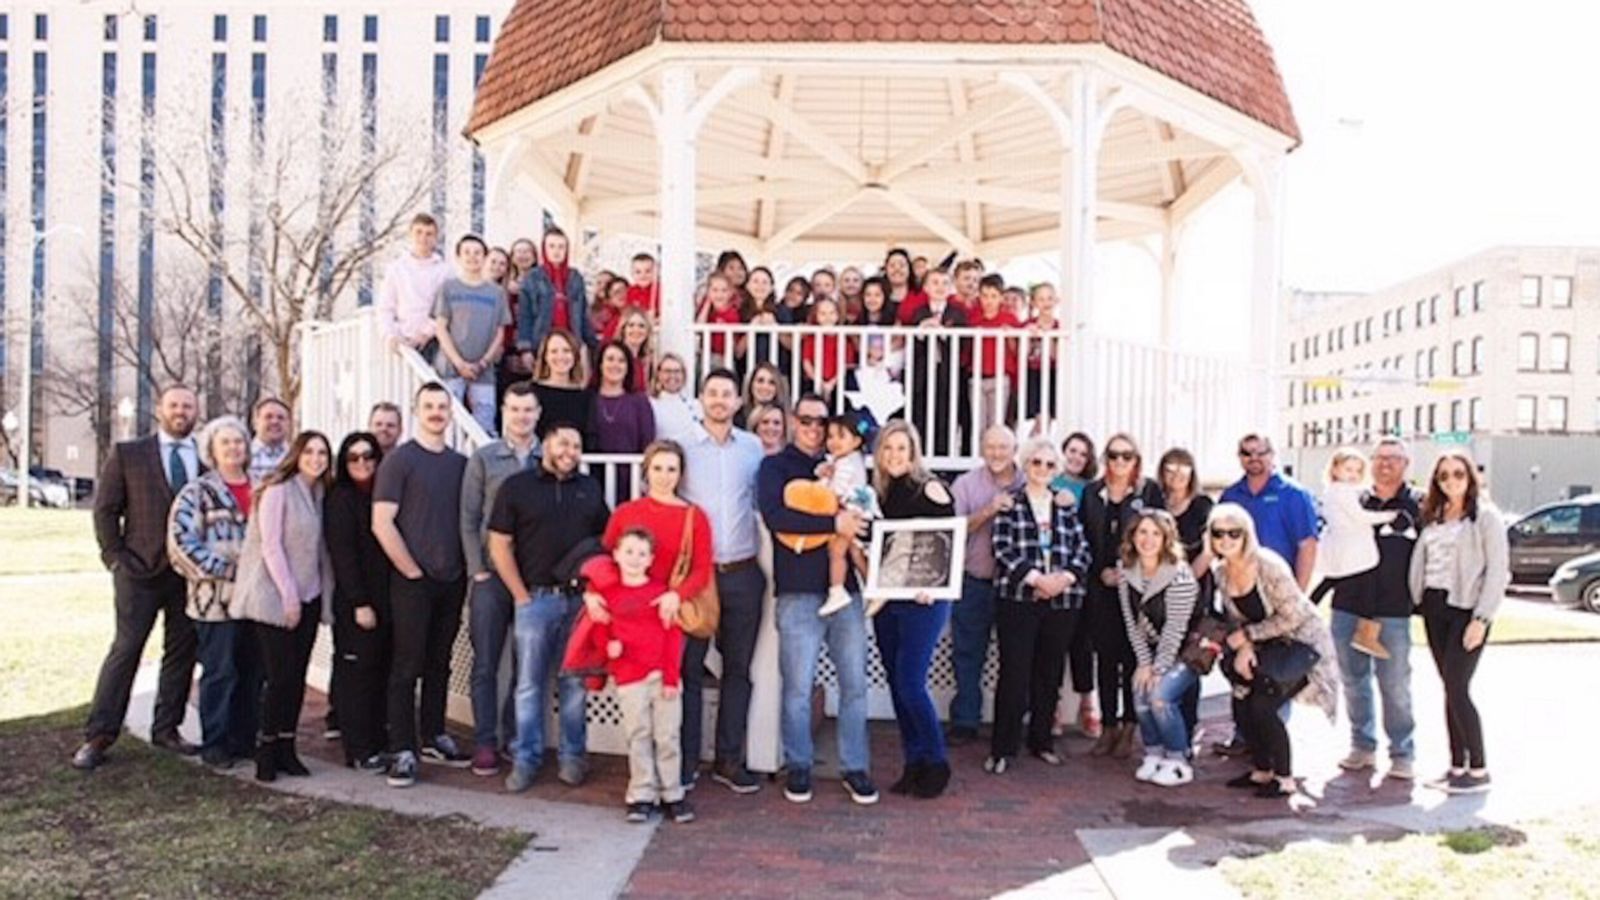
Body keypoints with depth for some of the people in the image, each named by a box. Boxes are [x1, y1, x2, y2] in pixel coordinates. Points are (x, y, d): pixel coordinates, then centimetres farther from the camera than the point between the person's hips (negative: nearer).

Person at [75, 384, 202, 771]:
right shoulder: (127, 454, 3)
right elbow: (105, 510, 3)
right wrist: (116, 558, -3)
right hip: (141, 569, -3)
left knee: (182, 652, 8)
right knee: (125, 650, -2)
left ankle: (166, 729, 20)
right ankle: (98, 736, 6)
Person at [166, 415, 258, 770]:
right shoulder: (197, 492, -2)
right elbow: (182, 540, -11)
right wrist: (223, 569, -15)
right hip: (216, 597, -5)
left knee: (253, 671, 9)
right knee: (220, 672, -2)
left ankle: (245, 739, 19)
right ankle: (215, 745, 9)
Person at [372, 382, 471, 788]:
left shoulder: (461, 463, 10)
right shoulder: (399, 460, -5)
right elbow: (382, 523, -10)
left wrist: (468, 565, 5)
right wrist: (412, 571, -11)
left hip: (452, 581, 5)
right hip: (413, 582, -5)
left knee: (439, 664, 13)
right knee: (407, 667, -1)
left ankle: (434, 738, 24)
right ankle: (403, 751, 4)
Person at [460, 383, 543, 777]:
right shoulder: (483, 459, 3)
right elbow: (468, 519, 1)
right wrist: (477, 570, -5)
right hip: (491, 575, -1)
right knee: (486, 663, 2)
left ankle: (516, 735, 21)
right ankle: (485, 741, 9)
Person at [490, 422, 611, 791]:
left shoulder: (590, 488, 12)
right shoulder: (517, 486, 2)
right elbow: (500, 546, 0)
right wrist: (521, 595, -5)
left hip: (580, 599, 2)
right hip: (535, 598, -2)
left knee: (575, 682, 7)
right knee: (530, 683, 3)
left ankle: (573, 756, 17)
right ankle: (525, 759, 13)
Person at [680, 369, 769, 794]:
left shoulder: (753, 448, 6)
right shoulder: (682, 448, -1)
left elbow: (762, 503, 13)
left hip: (743, 574, 3)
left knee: (738, 668, 8)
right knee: (689, 667, 2)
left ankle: (729, 759, 18)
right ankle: (685, 757, 13)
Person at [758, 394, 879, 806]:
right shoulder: (775, 466, 4)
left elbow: (860, 517, 21)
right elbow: (774, 516, -14)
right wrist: (833, 523, -19)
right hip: (798, 591, -4)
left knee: (855, 683, 5)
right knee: (798, 686, 0)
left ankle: (854, 767, 17)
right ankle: (798, 767, 16)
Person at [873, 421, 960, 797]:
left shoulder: (929, 488, -7)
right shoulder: (879, 492, 11)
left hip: (922, 600, -6)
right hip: (886, 598, 6)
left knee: (911, 683, -9)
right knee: (896, 682, 9)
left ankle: (937, 763, 8)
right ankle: (913, 763, 20)